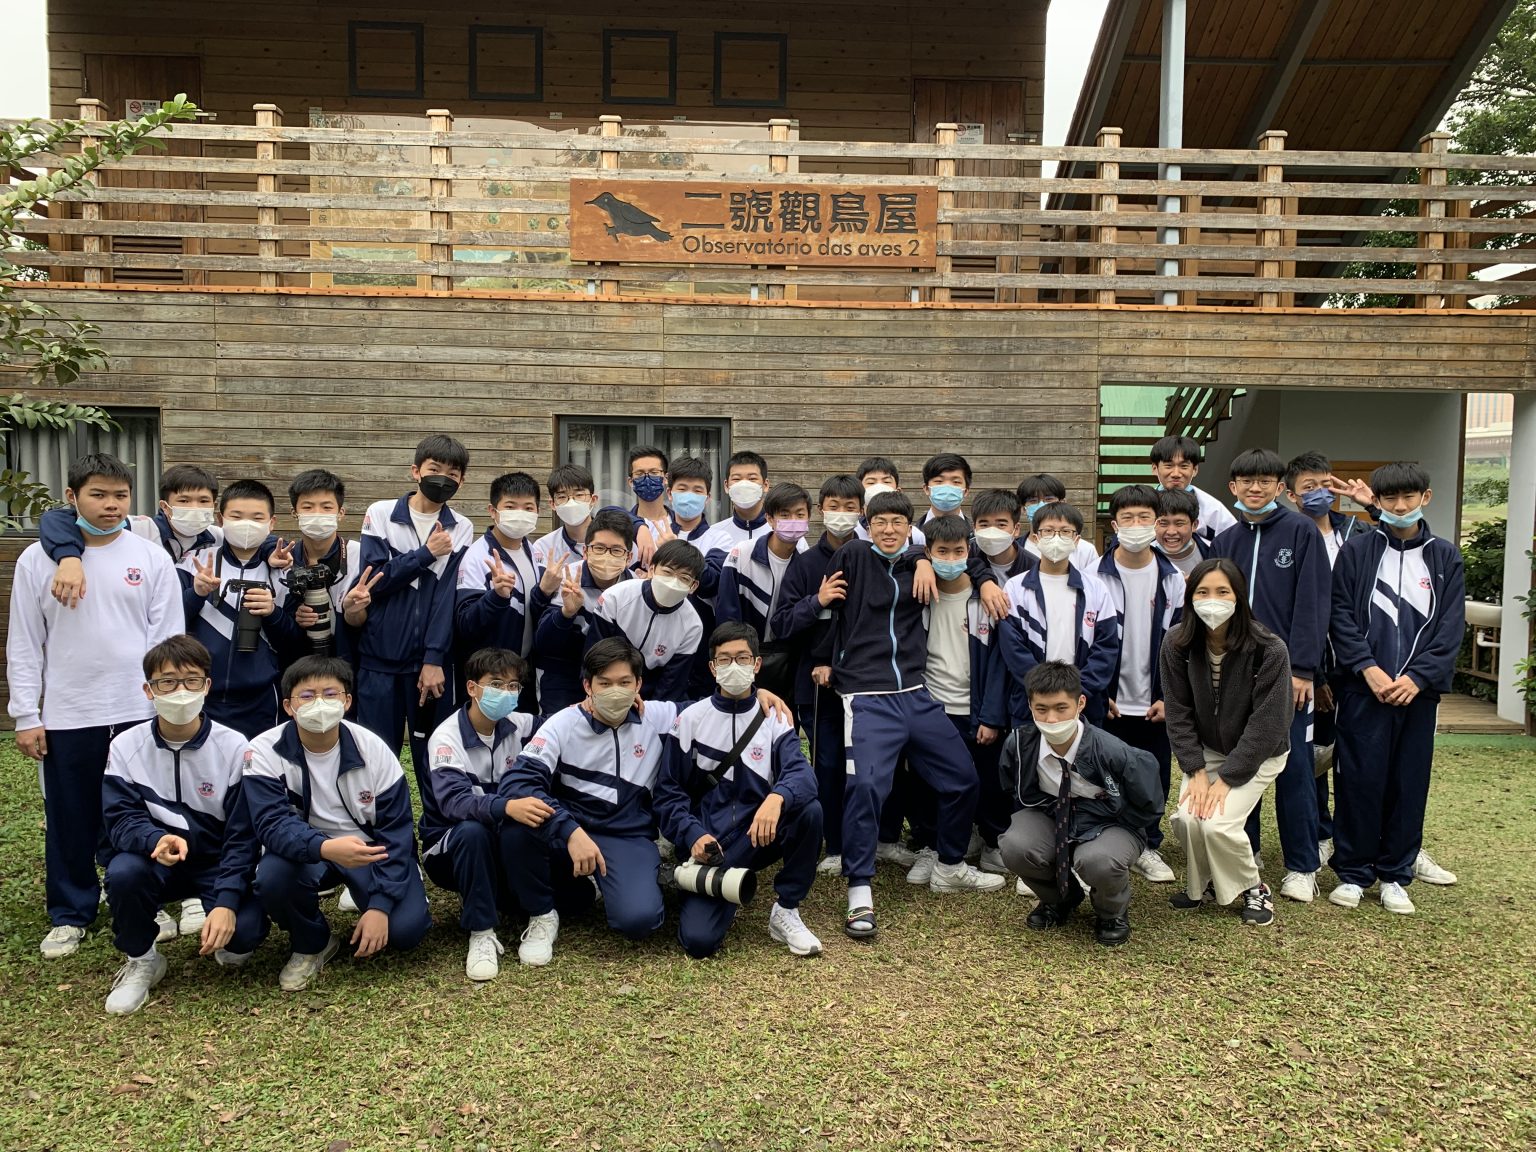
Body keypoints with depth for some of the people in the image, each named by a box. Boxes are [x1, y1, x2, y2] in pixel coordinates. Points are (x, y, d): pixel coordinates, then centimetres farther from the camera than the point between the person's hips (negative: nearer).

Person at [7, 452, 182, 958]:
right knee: (69, 821, 10)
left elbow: (167, 640, 1)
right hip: (66, 717, 1)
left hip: (139, 713, 0)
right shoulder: (38, 560, 2)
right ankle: (70, 915, 26)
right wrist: (26, 716, 0)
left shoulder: (152, 559, 0)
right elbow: (24, 646, 3)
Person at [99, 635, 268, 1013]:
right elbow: (120, 820, -13)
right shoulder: (126, 747, -10)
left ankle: (228, 941, 13)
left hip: (219, 864, -2)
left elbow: (243, 836, -15)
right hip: (157, 860, 2)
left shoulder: (234, 748, -15)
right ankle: (140, 960, -3)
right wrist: (156, 840, -37)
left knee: (244, 929, -27)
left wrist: (226, 903, -26)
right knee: (123, 872, -32)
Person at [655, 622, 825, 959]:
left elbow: (802, 773, -16)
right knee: (698, 940, -21)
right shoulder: (691, 719, 0)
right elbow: (669, 791, 1)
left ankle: (786, 911, -7)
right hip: (711, 845, -1)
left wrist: (776, 797, -39)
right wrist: (693, 835, -17)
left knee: (809, 811, -30)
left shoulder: (774, 719, 1)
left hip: (760, 837, 1)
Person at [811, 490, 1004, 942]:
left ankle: (950, 868, 31)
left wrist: (928, 561, 7)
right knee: (867, 783, -23)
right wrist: (823, 661, 10)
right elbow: (825, 606, 5)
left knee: (962, 776, 10)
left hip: (915, 693, 5)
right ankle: (859, 892, -11)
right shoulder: (852, 557, 0)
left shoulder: (918, 562, 11)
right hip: (867, 696, -5)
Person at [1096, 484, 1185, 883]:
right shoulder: (1097, 577, -6)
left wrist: (1170, 696, -3)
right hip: (1109, 702, -2)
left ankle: (1148, 848, 25)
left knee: (1155, 776, 11)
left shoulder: (1173, 580, 1)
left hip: (1156, 703, 2)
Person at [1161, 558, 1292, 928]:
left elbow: (1266, 725, -20)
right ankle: (1204, 884, 12)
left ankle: (1252, 888, 8)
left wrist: (1226, 778, -21)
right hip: (1206, 751, 3)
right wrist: (1196, 770, -15)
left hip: (1258, 754, -3)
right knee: (1186, 818, -19)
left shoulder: (1269, 650, -24)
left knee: (1218, 823, -22)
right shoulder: (1177, 645, -14)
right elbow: (1178, 713, -8)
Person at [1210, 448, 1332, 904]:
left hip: (1287, 673, -4)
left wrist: (1302, 668, -13)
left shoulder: (1301, 532, -3)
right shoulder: (1225, 542, 11)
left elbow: (1312, 604, -8)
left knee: (1294, 768, 1)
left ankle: (1302, 867, 13)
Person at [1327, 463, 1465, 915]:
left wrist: (1418, 677, -9)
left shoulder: (1445, 558, 7)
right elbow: (1342, 616, -1)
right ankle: (1353, 872, 13)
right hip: (1364, 689, -2)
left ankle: (1395, 875, 20)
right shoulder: (1357, 551, 3)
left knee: (1409, 784, 7)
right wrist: (1368, 668, -13)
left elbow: (1450, 628, 3)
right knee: (1360, 780, 1)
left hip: (1418, 690, 2)